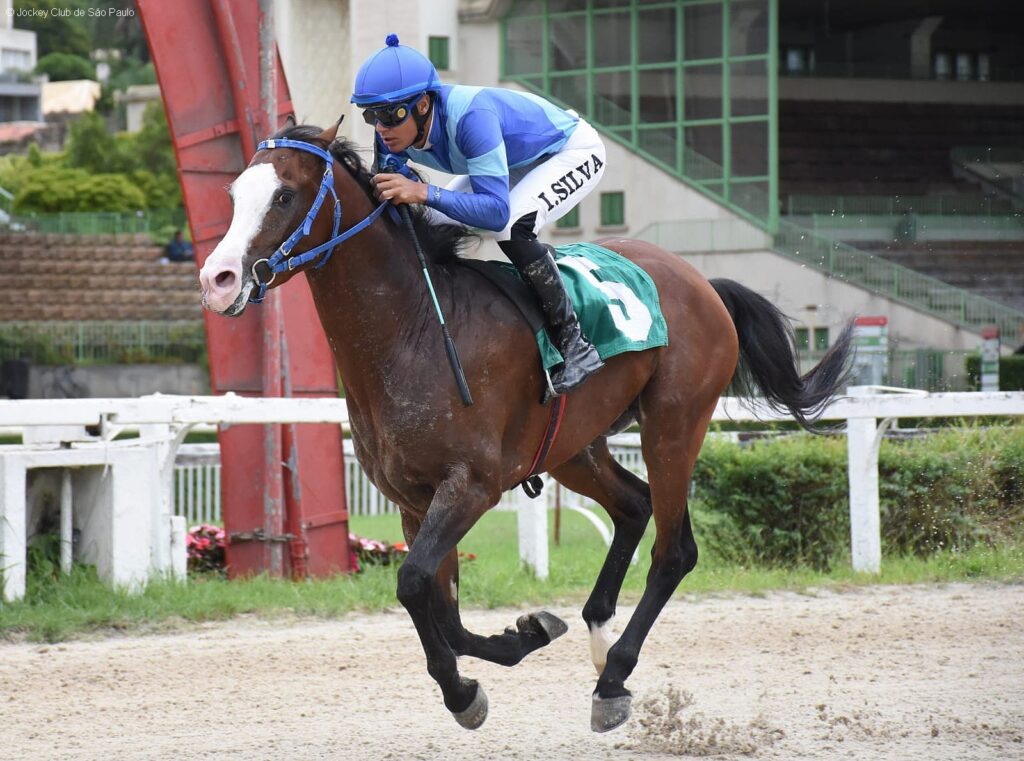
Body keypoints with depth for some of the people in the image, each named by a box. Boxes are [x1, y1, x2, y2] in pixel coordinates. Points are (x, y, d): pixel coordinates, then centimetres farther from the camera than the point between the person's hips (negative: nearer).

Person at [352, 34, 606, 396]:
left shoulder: (469, 116, -42)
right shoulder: (395, 131, -20)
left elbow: (497, 211, -47)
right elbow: (386, 193, -5)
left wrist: (423, 193, -57)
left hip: (574, 149, -8)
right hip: (518, 160, 8)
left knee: (510, 227, -32)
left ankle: (574, 344, -19)